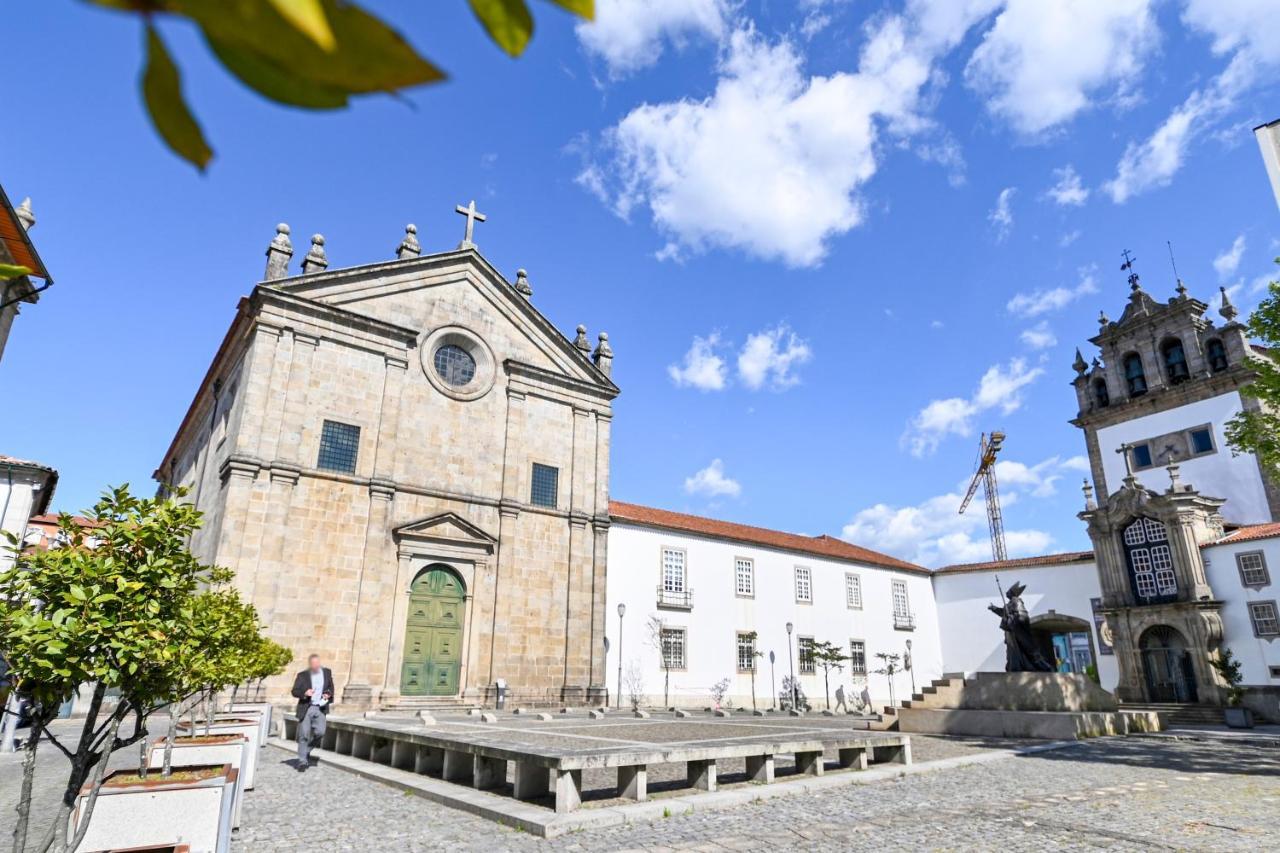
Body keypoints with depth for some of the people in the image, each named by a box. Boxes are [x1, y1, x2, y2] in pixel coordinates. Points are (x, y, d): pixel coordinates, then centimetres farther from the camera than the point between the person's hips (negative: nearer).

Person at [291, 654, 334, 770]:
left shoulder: (327, 672, 6)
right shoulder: (302, 675, -2)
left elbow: (331, 687, 17)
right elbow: (294, 691, -1)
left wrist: (328, 694, -3)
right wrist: (305, 693, -20)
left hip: (320, 708, 2)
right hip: (306, 708, -2)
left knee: (320, 732, -10)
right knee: (304, 735, -1)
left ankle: (307, 751, 18)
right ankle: (302, 761, 10)